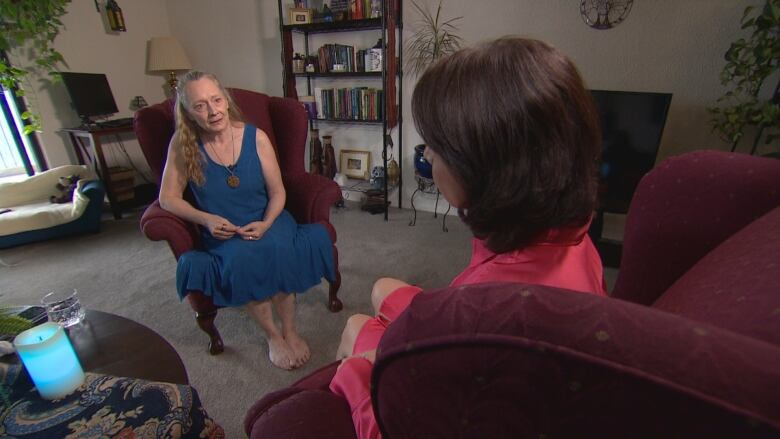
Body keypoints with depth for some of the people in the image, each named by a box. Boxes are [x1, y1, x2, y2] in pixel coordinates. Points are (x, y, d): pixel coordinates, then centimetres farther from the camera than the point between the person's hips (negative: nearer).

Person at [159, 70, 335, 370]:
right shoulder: (183, 144, -5)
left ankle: (290, 330, -9)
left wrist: (266, 224, -20)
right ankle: (272, 336, -10)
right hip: (222, 231, 0)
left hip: (265, 220, 0)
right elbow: (168, 198, -1)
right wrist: (207, 219, -17)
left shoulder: (256, 137, -6)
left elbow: (277, 192, -2)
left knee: (278, 250, -32)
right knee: (242, 258, -32)